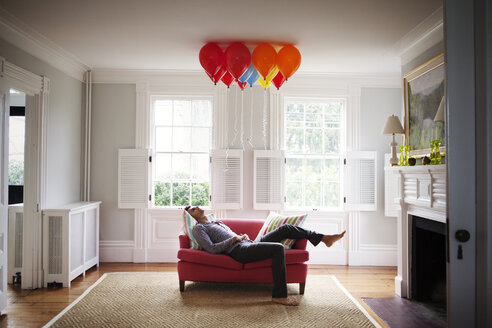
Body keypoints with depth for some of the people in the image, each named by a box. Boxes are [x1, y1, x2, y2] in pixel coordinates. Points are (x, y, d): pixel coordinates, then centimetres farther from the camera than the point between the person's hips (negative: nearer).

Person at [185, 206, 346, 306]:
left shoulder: (218, 222, 31)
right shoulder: (198, 228, 4)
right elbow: (212, 249, -10)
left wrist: (244, 236, 9)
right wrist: (234, 239, -10)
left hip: (249, 243, 9)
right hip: (240, 252, -9)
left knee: (285, 228, 0)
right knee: (278, 248, -29)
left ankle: (324, 238, 5)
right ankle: (279, 295, -25)